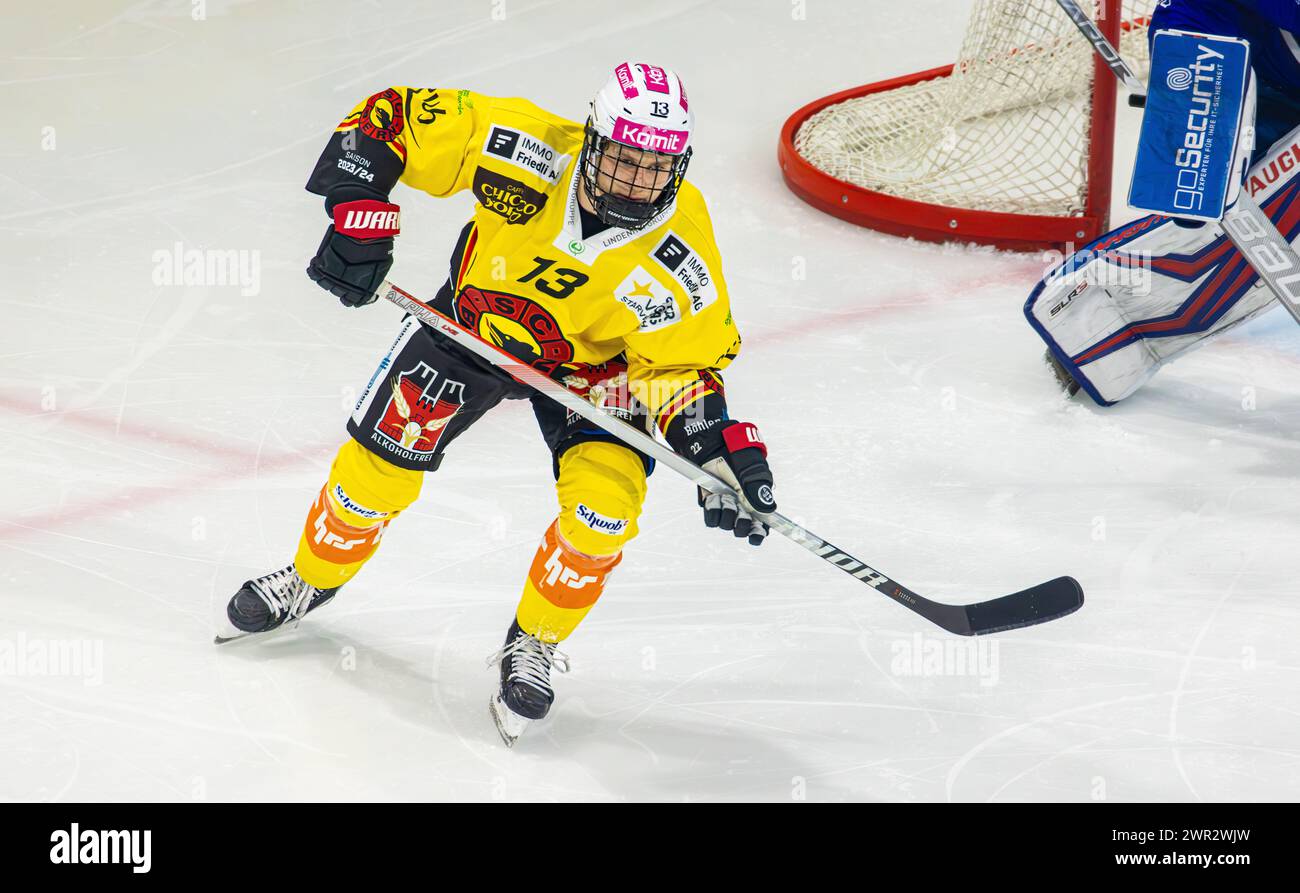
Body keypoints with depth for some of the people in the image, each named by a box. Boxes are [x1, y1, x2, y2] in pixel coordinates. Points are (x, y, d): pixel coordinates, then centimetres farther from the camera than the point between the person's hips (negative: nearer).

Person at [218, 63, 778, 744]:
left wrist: (718, 446, -37)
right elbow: (390, 119, -23)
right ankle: (311, 579, 32)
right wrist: (359, 215, -32)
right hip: (475, 321, 1)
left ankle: (533, 644, 8)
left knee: (604, 509, -20)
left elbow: (681, 365, -20)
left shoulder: (680, 255, -31)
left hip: (593, 365, -1)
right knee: (379, 464, 0)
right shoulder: (526, 146, -32)